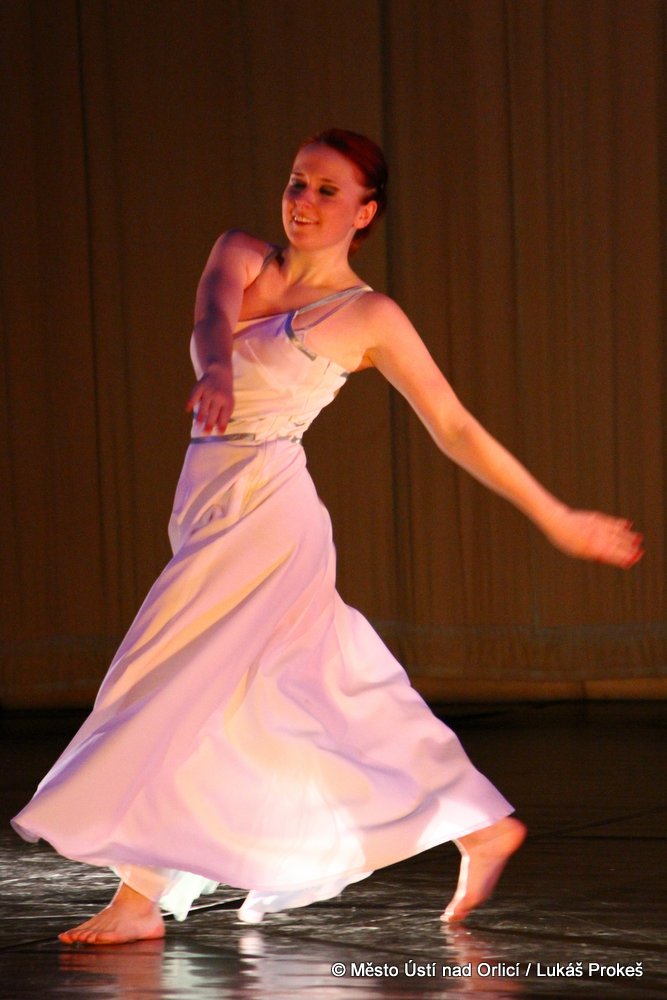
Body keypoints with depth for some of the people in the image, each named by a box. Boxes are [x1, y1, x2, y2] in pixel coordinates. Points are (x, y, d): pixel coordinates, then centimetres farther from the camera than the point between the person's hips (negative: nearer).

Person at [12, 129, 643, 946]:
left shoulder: (371, 317, -3)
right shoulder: (242, 255, 8)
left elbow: (457, 429, 0)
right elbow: (214, 313, -14)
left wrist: (556, 519, -1)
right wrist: (216, 369, -39)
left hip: (265, 513, -6)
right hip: (212, 507, 6)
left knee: (177, 689, -9)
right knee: (330, 688, 12)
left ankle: (141, 900, -2)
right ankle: (482, 824, 24)